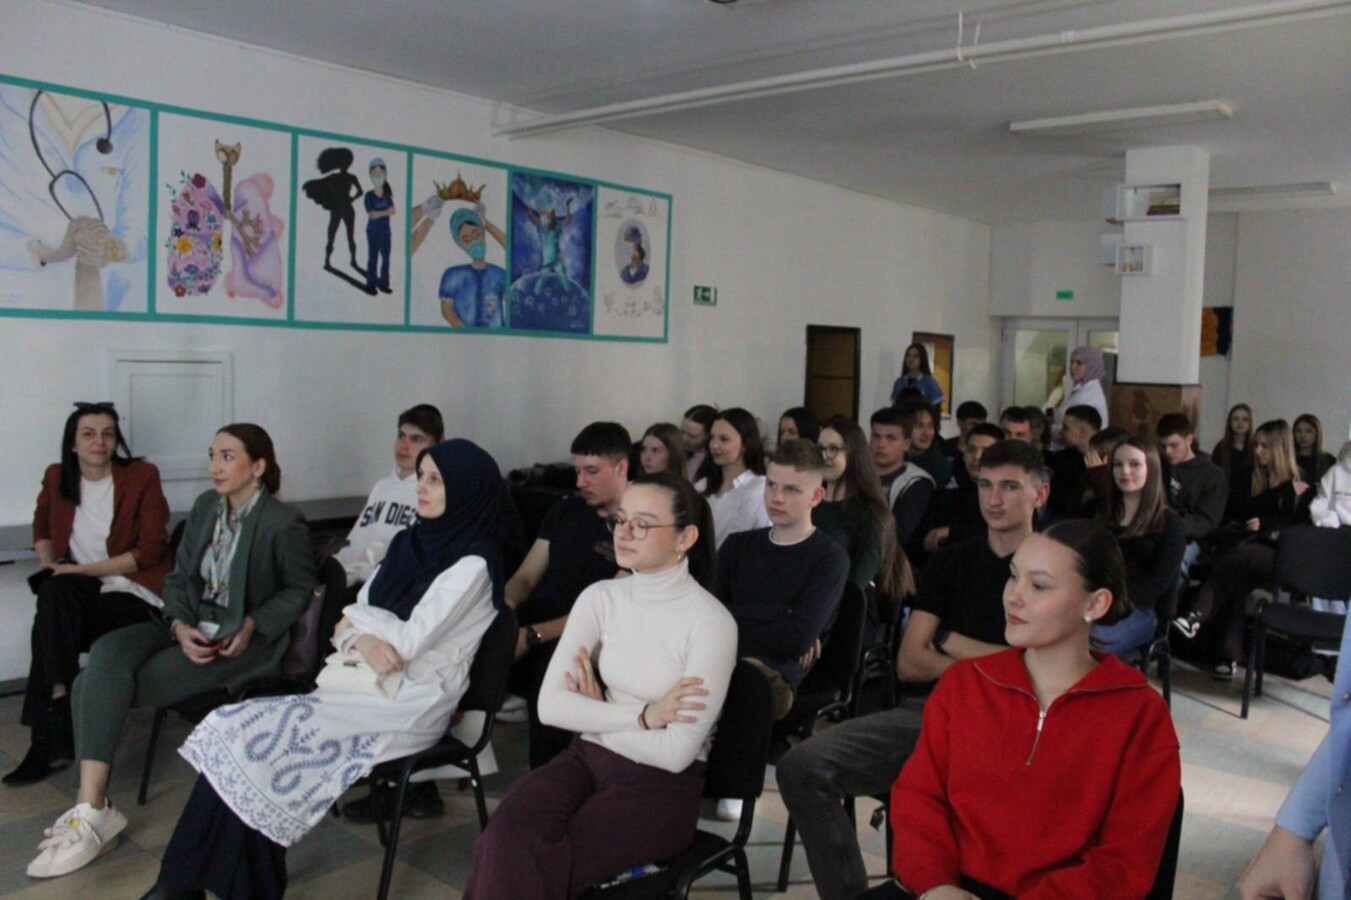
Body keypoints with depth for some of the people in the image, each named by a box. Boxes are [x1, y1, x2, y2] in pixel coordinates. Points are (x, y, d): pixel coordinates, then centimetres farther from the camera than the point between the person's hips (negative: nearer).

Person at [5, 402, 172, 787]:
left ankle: (46, 740, -14)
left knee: (51, 624, -26)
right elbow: (42, 526, 25)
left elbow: (150, 550, -11)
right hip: (76, 591, 4)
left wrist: (82, 569, -15)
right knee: (54, 592, -29)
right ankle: (61, 714, -25)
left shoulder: (142, 476, -7)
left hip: (130, 589, -4)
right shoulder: (57, 477, 6)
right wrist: (47, 562, 4)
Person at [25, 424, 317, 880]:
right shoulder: (206, 505, 8)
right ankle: (89, 808, -23)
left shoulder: (284, 523, -12)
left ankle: (91, 811, -5)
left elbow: (300, 589, -2)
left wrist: (252, 625, -15)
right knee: (106, 653, -22)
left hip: (246, 639, -7)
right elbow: (179, 577, 10)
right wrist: (181, 626, -8)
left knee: (100, 687, -19)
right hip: (192, 627, 7)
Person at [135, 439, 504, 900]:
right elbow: (347, 621, 11)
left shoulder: (472, 563, -10)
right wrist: (361, 640, -12)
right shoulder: (408, 542, 14)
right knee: (239, 725, -14)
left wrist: (356, 619, 1)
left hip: (415, 701, -7)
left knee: (251, 735, -19)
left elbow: (411, 640, -16)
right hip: (366, 683, 7)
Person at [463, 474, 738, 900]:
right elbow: (550, 705, -7)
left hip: (661, 786, -4)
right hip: (590, 758, 4)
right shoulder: (600, 597, 0)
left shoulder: (711, 623, -15)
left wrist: (596, 715, -6)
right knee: (509, 834, -26)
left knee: (529, 862, -25)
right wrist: (643, 716, -16)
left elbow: (676, 753, -17)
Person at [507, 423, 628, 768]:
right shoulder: (566, 511, 17)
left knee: (550, 666, -36)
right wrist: (506, 605, -8)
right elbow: (526, 576, 17)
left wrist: (533, 635, -19)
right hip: (529, 624, 6)